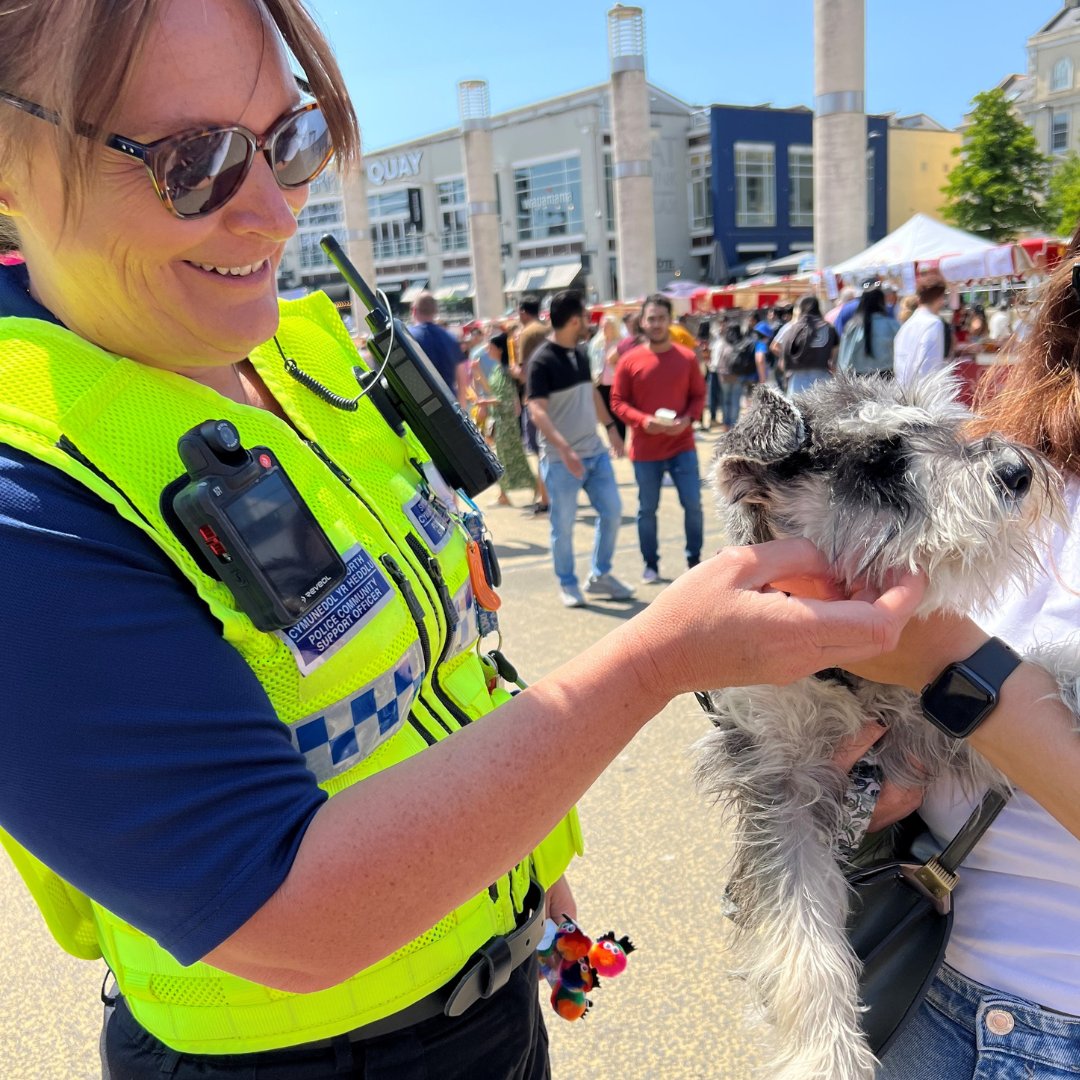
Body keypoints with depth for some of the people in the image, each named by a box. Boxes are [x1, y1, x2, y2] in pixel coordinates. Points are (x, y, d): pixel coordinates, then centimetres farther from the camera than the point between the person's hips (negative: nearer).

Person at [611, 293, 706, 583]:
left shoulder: (687, 358, 1)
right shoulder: (630, 360, -3)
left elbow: (698, 396, 6)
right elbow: (617, 401, -1)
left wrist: (688, 419, -14)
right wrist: (642, 420, -17)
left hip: (682, 445, 1)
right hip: (645, 449, -1)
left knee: (693, 504, 0)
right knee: (647, 509, 7)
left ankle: (695, 560, 17)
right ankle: (650, 565, 21)